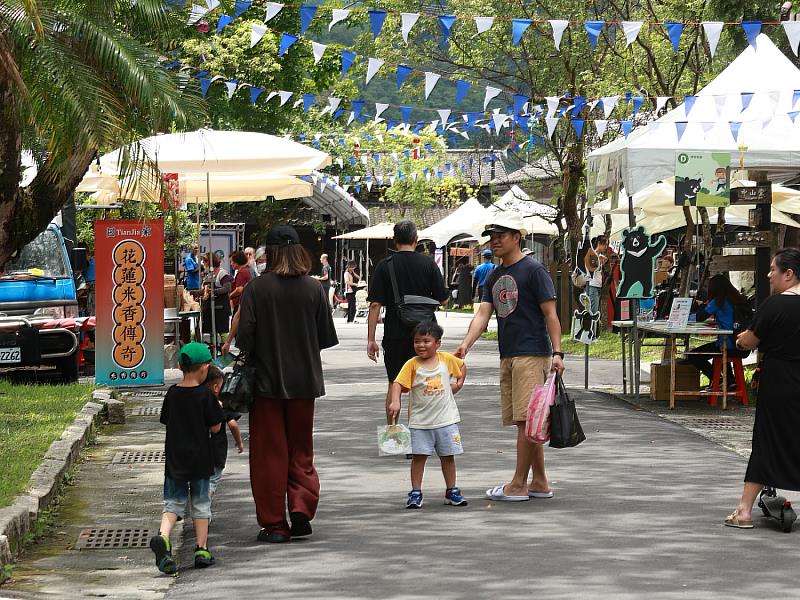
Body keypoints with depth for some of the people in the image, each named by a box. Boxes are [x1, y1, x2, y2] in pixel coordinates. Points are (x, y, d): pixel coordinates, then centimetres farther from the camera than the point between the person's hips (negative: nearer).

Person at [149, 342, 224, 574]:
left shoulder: (172, 394, 1)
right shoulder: (205, 395, -11)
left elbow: (167, 421, 10)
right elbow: (215, 427, -7)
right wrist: (216, 410, 10)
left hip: (174, 459, 3)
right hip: (200, 459, -3)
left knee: (173, 502, 6)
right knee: (201, 503, 10)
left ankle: (163, 536, -20)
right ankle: (202, 549, 11)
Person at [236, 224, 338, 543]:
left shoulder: (257, 288, -11)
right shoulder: (314, 288, -4)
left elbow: (244, 335, -13)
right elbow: (327, 337, 1)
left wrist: (254, 358, 7)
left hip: (267, 381, -2)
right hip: (304, 381, 2)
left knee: (269, 453, 7)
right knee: (300, 450, 16)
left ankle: (274, 524, 8)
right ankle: (302, 507, -1)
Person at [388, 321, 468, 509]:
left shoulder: (446, 359, 0)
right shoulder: (412, 364, -8)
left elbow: (462, 366, 20)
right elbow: (398, 383, -18)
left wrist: (459, 383, 6)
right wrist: (395, 401, -34)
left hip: (446, 418, 2)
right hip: (420, 421, -2)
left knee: (448, 456, 9)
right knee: (419, 456, -2)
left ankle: (451, 491, 21)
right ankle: (416, 493, 6)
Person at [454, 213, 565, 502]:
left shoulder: (533, 270, -6)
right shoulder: (494, 277, 16)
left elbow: (550, 314, -9)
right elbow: (483, 313, 7)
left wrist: (557, 353, -16)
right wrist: (465, 345, -9)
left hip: (532, 354, -8)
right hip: (508, 356, 8)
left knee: (526, 419, -9)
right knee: (523, 422, 10)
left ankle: (518, 485, -6)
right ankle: (540, 483, 16)